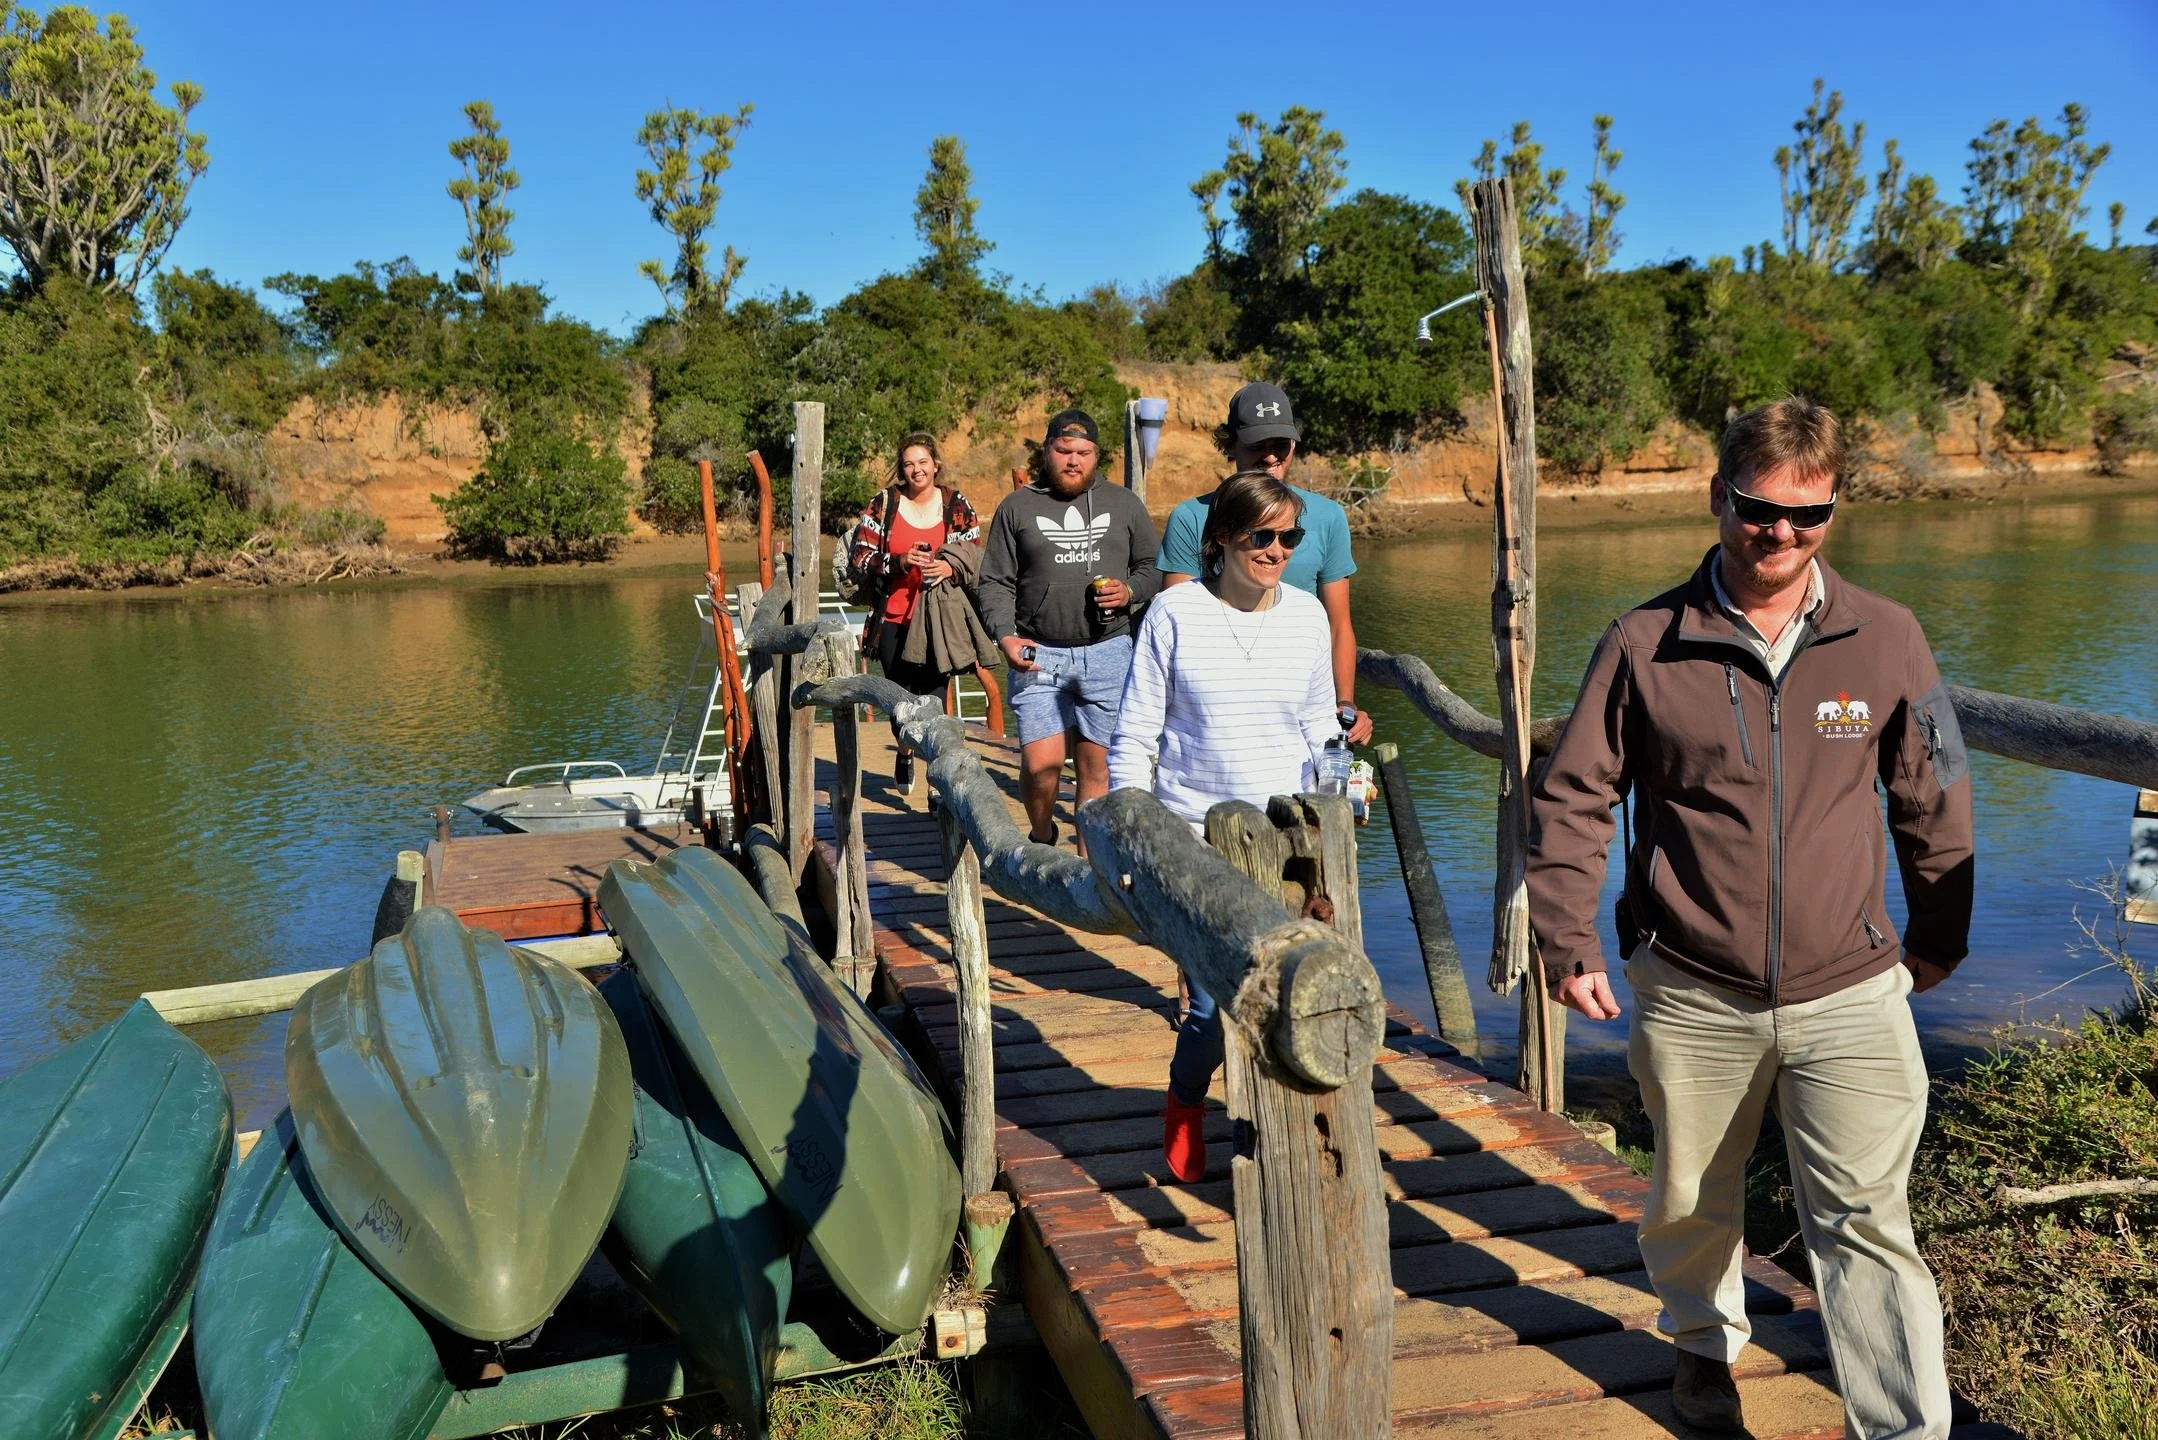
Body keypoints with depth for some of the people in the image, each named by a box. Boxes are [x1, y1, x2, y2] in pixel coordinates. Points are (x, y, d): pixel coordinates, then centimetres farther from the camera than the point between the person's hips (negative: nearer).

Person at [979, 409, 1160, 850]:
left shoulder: (1123, 504, 12)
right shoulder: (1017, 507, 9)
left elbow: (1154, 567, 17)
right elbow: (995, 581, 7)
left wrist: (1130, 591, -5)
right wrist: (1005, 635, -9)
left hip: (1108, 652, 1)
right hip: (1039, 654, -1)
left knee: (1096, 764, 3)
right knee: (1041, 764, -9)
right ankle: (1042, 837, 20)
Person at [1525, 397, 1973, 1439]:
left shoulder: (1886, 639, -1)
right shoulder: (1646, 643, -5)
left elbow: (1935, 802, 12)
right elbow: (1570, 798, 1)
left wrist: (1938, 940, 19)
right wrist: (1567, 941, -3)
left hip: (1850, 995, 0)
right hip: (1691, 999, 1)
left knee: (1866, 1223, -4)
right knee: (1690, 1203, 18)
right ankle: (1705, 1343, 45)